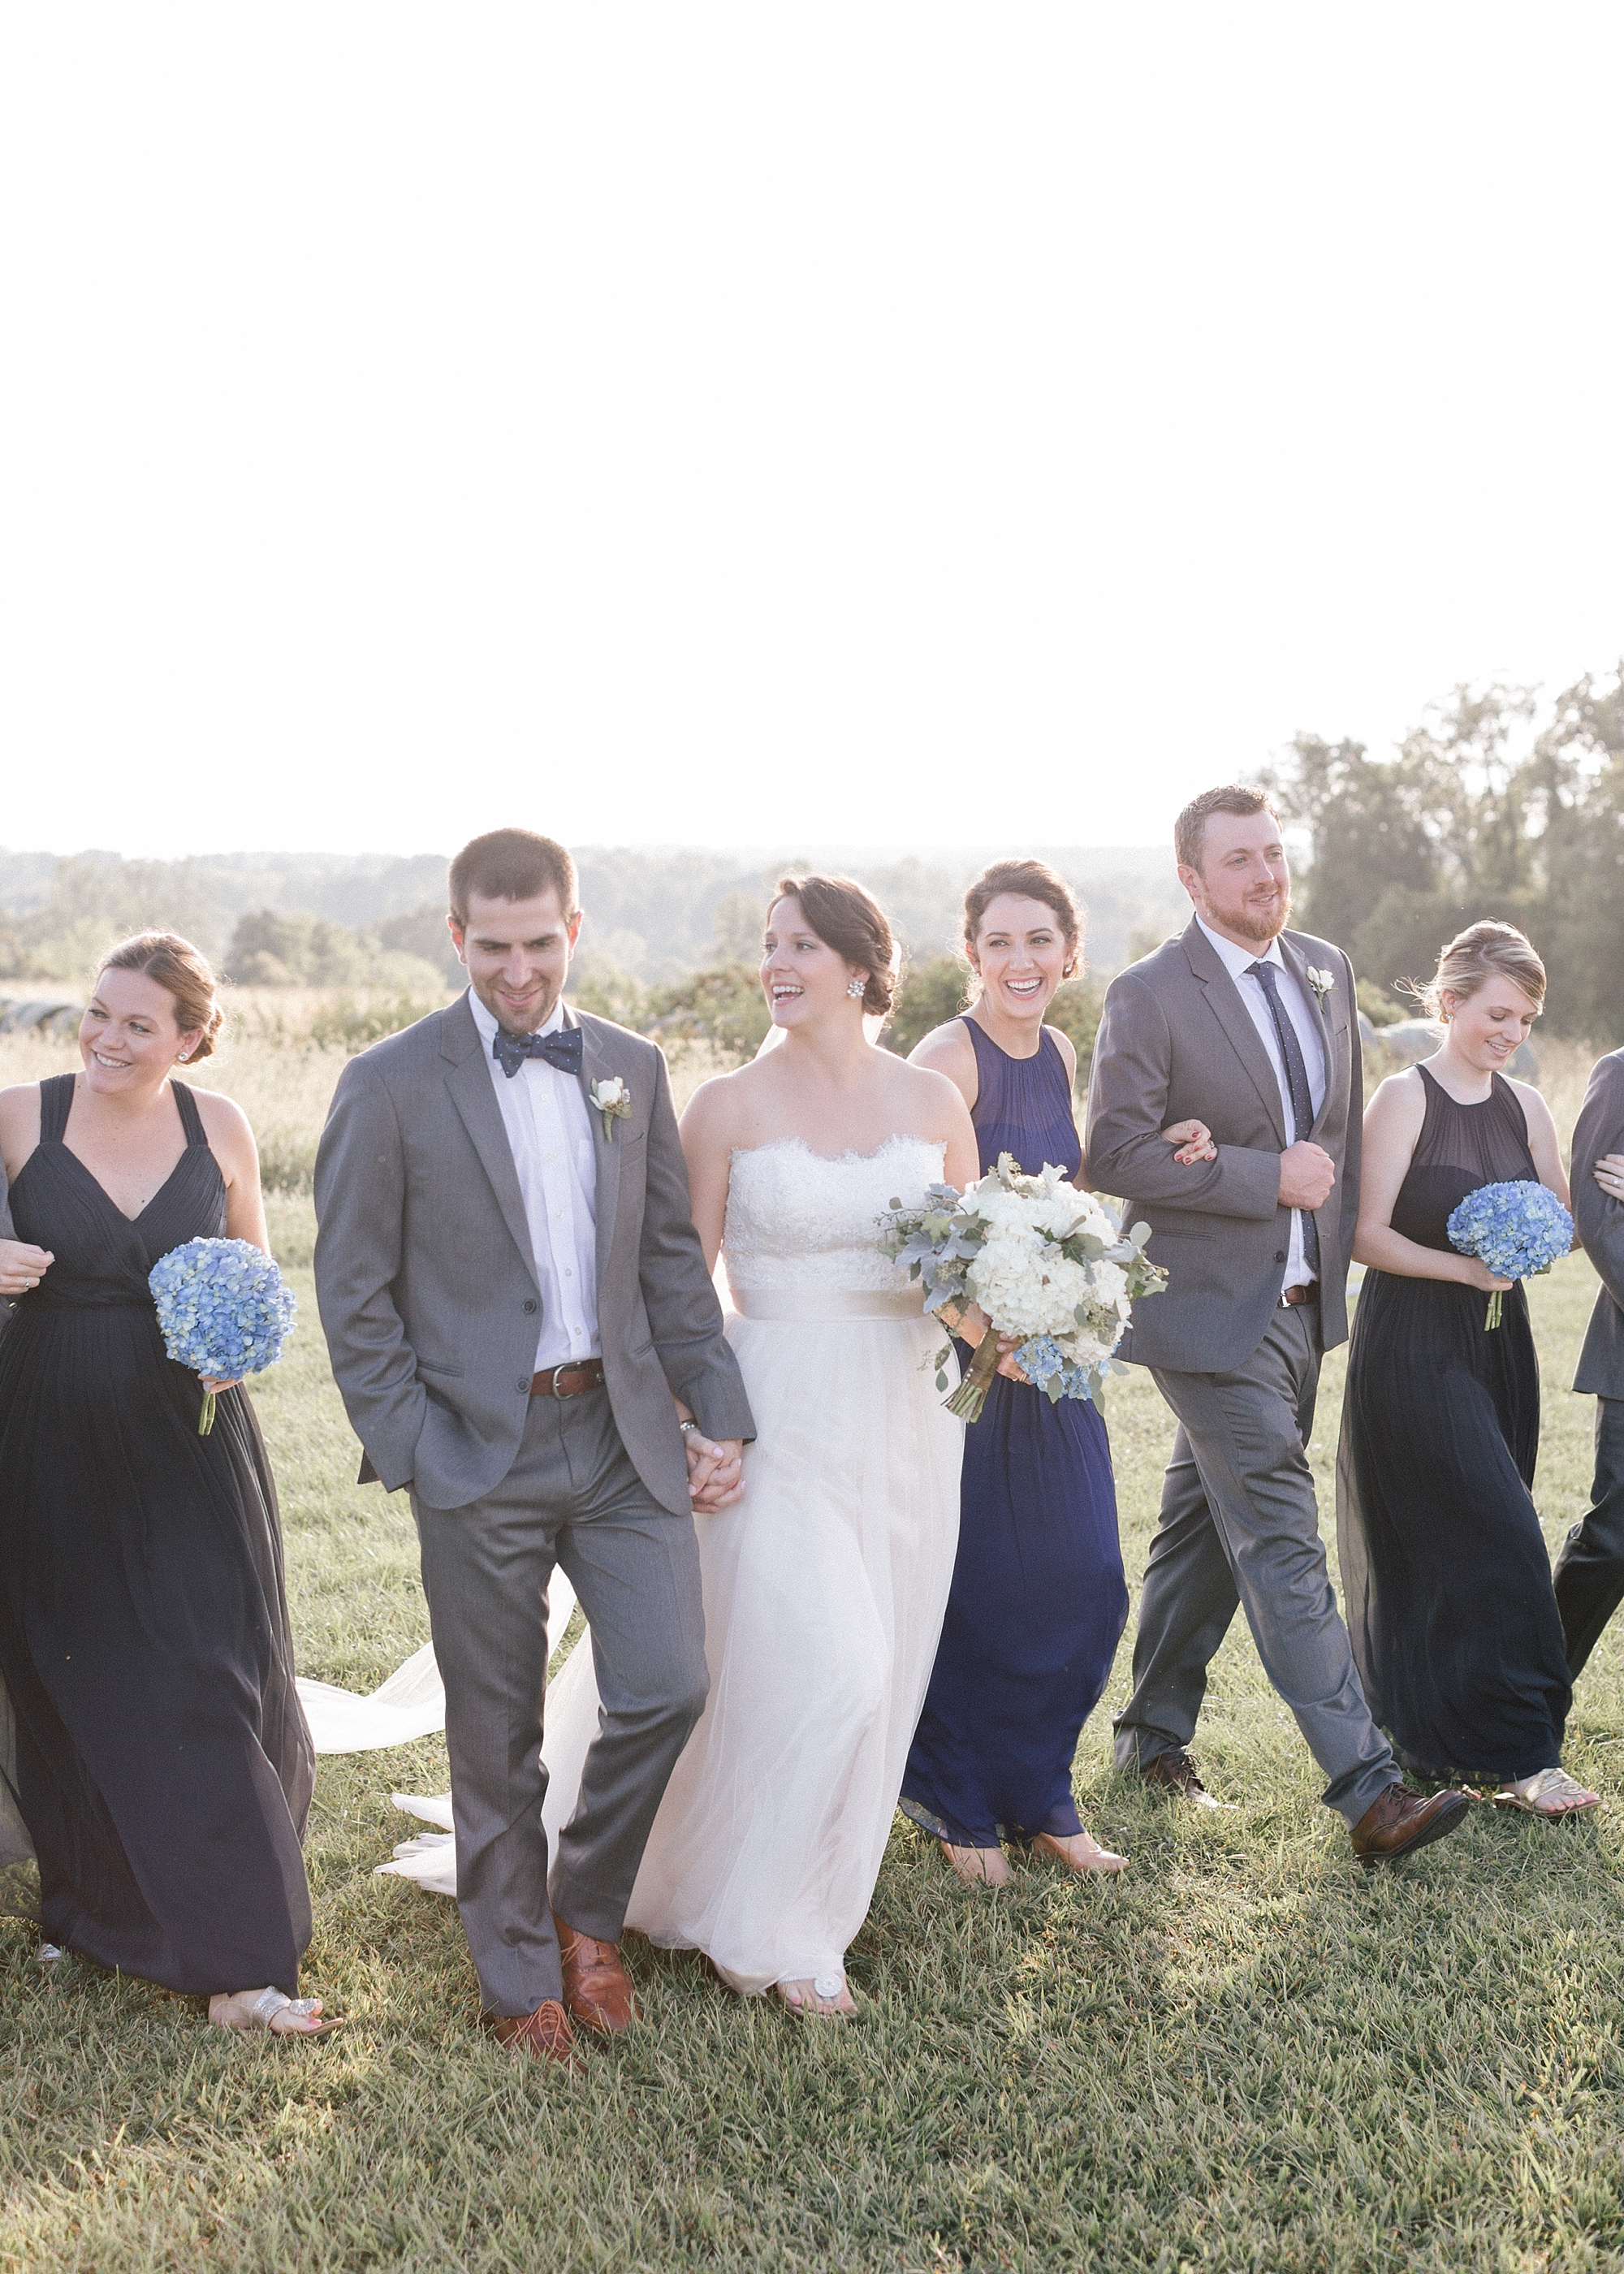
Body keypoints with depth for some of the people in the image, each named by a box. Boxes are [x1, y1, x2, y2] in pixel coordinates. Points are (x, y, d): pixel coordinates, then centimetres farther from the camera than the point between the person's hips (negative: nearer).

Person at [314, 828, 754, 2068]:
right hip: (481, 1453, -3)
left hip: (626, 1434, 3)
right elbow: (355, 1298, -4)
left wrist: (718, 1413, 6)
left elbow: (674, 1259, 12)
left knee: (668, 1687, -3)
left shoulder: (633, 1068, 7)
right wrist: (411, 1452, -10)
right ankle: (522, 1980, 28)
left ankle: (588, 1909, 25)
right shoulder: (390, 1085, -5)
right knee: (497, 1740, 8)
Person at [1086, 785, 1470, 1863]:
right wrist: (1270, 1176, -18)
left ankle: (1155, 1731, 31)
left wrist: (1337, 1227, 12)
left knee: (1209, 1525, 17)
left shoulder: (1327, 968, 9)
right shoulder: (1148, 995, -12)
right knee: (1283, 1543, -7)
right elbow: (1119, 1152, -17)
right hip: (1211, 1310, -7)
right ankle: (1368, 1785, -6)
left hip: (1303, 1301, 7)